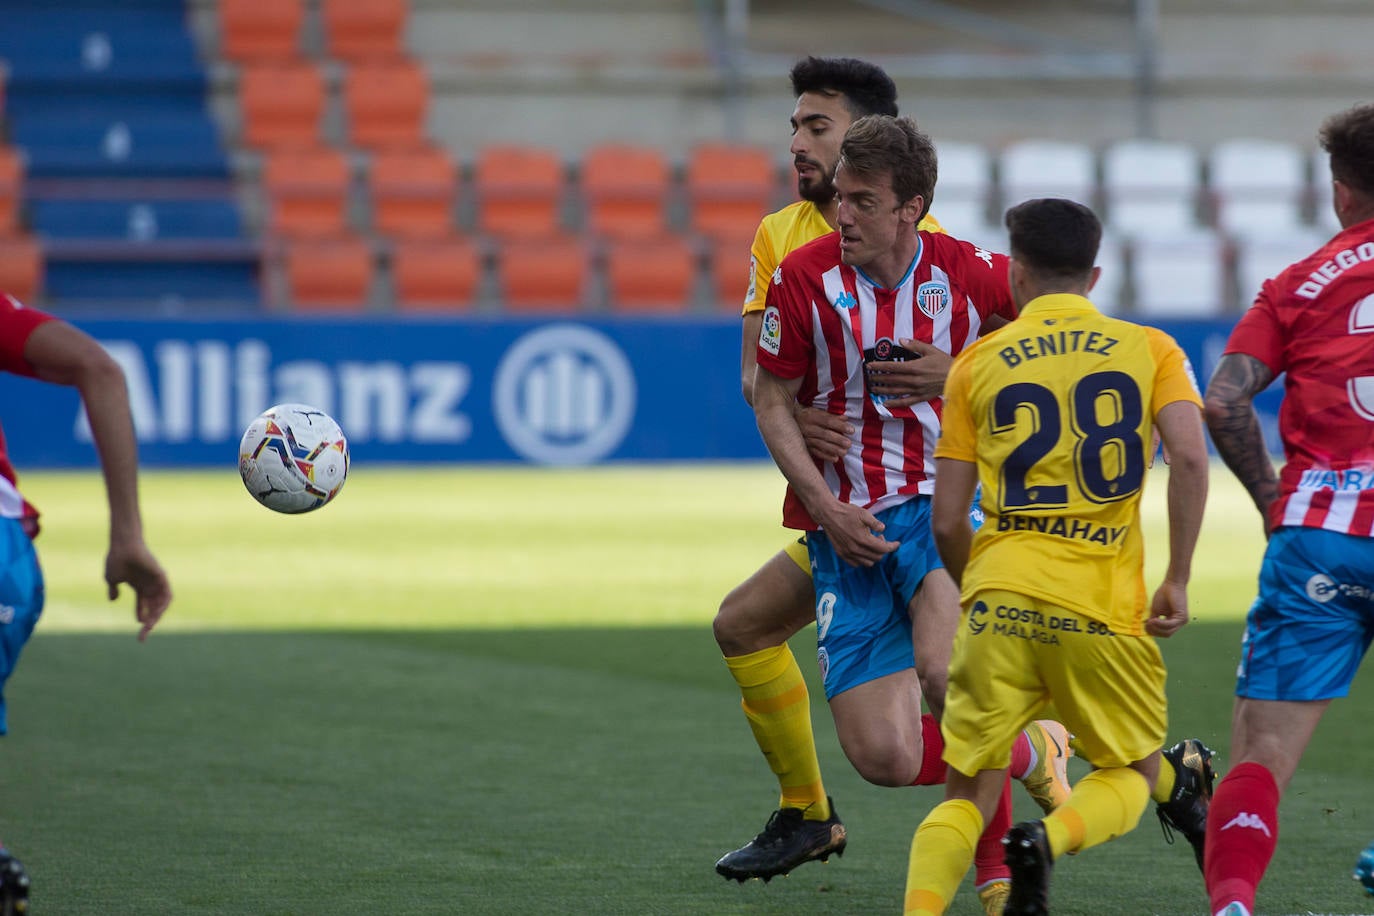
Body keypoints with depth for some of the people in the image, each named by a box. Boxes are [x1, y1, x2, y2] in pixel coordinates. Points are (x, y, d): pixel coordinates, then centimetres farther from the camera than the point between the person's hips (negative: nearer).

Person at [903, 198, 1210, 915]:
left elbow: (946, 522, 8)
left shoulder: (977, 363, 9)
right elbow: (1189, 457, -9)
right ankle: (1047, 841, -14)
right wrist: (1177, 580, -2)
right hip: (1105, 610, -1)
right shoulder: (1150, 350, 8)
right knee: (1130, 774, 17)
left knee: (968, 794, 9)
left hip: (999, 598, 1)